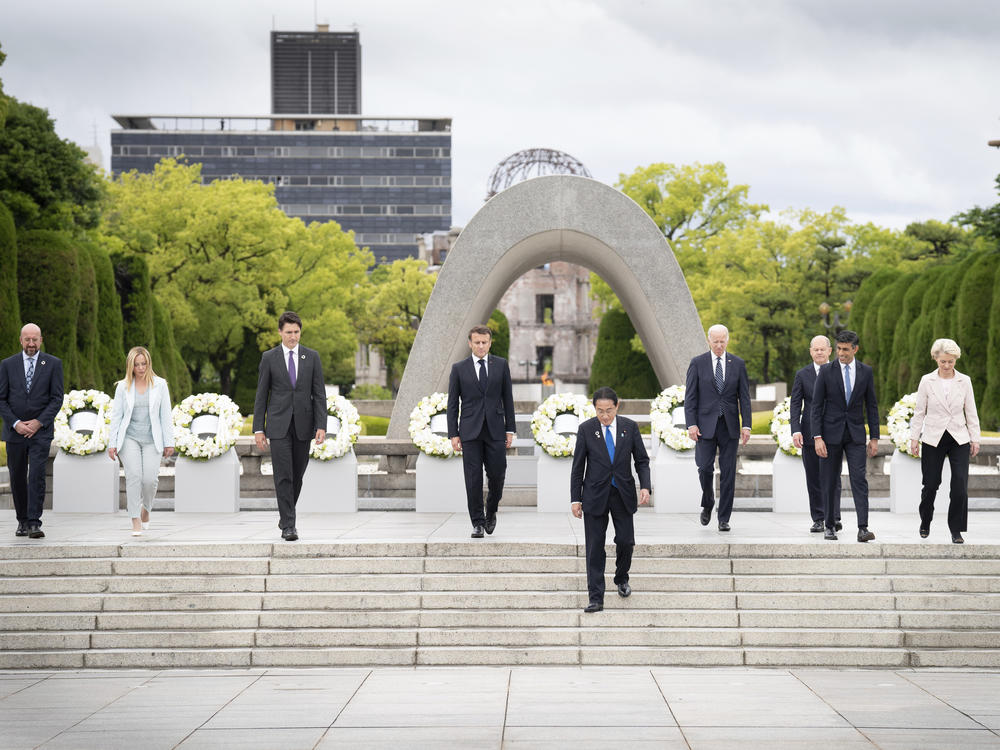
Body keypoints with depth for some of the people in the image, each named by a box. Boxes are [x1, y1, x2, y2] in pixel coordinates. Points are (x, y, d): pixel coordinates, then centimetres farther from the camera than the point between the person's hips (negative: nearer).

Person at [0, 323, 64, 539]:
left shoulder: (53, 364, 2)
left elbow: (57, 398, -1)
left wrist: (39, 422, -11)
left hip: (41, 430, -2)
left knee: (37, 475, -14)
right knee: (17, 479, 7)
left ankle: (34, 523, -16)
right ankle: (22, 521, 19)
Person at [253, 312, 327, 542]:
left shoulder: (312, 357, 5)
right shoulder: (269, 358, 2)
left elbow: (319, 394, 3)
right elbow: (261, 395, 4)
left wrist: (321, 426, -6)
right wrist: (258, 428, -2)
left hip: (303, 425, 2)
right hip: (278, 425, -2)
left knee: (297, 476, 9)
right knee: (283, 476, -8)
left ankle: (285, 513, 31)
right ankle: (288, 525, -7)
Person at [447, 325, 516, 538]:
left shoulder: (501, 365, 6)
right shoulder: (459, 368, 3)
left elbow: (508, 398, 9)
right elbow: (452, 404, 4)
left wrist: (510, 429, 4)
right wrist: (453, 434, -2)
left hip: (495, 430, 1)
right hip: (470, 431, -1)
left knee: (497, 476, 0)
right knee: (473, 479, -2)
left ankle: (491, 512, 26)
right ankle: (478, 523, 5)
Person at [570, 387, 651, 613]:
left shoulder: (629, 427, -1)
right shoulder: (586, 429, -4)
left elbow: (641, 460, 5)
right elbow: (578, 466, 0)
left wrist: (645, 486, -10)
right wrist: (575, 499, -3)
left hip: (623, 493, 1)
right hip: (595, 494, -1)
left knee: (626, 541, 2)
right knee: (595, 547, -3)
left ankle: (621, 578, 33)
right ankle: (596, 598, 0)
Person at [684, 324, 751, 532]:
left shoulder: (738, 364, 6)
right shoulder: (697, 363, 2)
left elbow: (744, 397, 6)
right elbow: (690, 396, 0)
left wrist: (746, 425, -3)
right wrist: (691, 424, -9)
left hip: (730, 426, 1)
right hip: (706, 425, -1)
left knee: (728, 473, 1)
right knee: (705, 468, -9)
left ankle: (724, 518, 6)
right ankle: (707, 505, 18)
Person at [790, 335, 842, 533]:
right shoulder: (802, 375, 8)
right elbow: (795, 404, 5)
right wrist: (795, 430, -8)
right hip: (809, 434, 2)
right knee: (813, 479, 4)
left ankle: (833, 518, -9)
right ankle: (818, 520, 10)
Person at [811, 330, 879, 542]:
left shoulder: (866, 372, 4)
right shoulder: (826, 371, -2)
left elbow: (871, 405, 8)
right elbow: (817, 406, -3)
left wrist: (874, 437, 3)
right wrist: (817, 437, -11)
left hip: (856, 434, 1)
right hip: (831, 433, -1)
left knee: (859, 479, -9)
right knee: (830, 482, 4)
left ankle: (863, 528, -13)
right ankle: (830, 526, 15)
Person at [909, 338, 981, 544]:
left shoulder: (964, 381, 3)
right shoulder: (927, 381, 0)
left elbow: (971, 413, 7)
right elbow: (919, 412, 4)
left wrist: (975, 439, 4)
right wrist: (914, 437, 0)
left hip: (959, 439, 1)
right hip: (933, 439, 0)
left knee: (960, 485, -9)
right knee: (930, 484, 4)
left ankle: (956, 529, 1)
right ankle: (925, 522, 28)